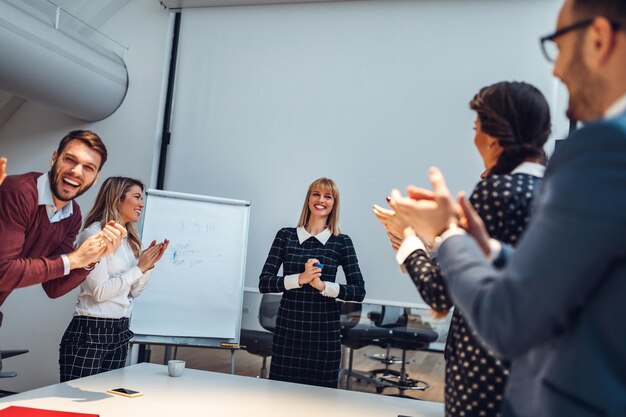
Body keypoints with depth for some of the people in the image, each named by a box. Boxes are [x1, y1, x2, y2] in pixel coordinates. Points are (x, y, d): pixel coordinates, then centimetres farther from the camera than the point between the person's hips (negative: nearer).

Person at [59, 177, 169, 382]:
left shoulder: (129, 240, 11)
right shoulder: (94, 234, -11)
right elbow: (100, 291, -18)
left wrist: (149, 264, 0)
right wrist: (139, 267, -12)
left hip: (120, 331, 7)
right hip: (91, 330, -7)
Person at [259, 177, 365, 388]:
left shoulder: (342, 242, 2)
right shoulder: (285, 236, 3)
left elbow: (359, 291, -2)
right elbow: (264, 283, -3)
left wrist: (324, 286, -16)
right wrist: (300, 279, -17)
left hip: (325, 333, 0)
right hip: (288, 330, 1)